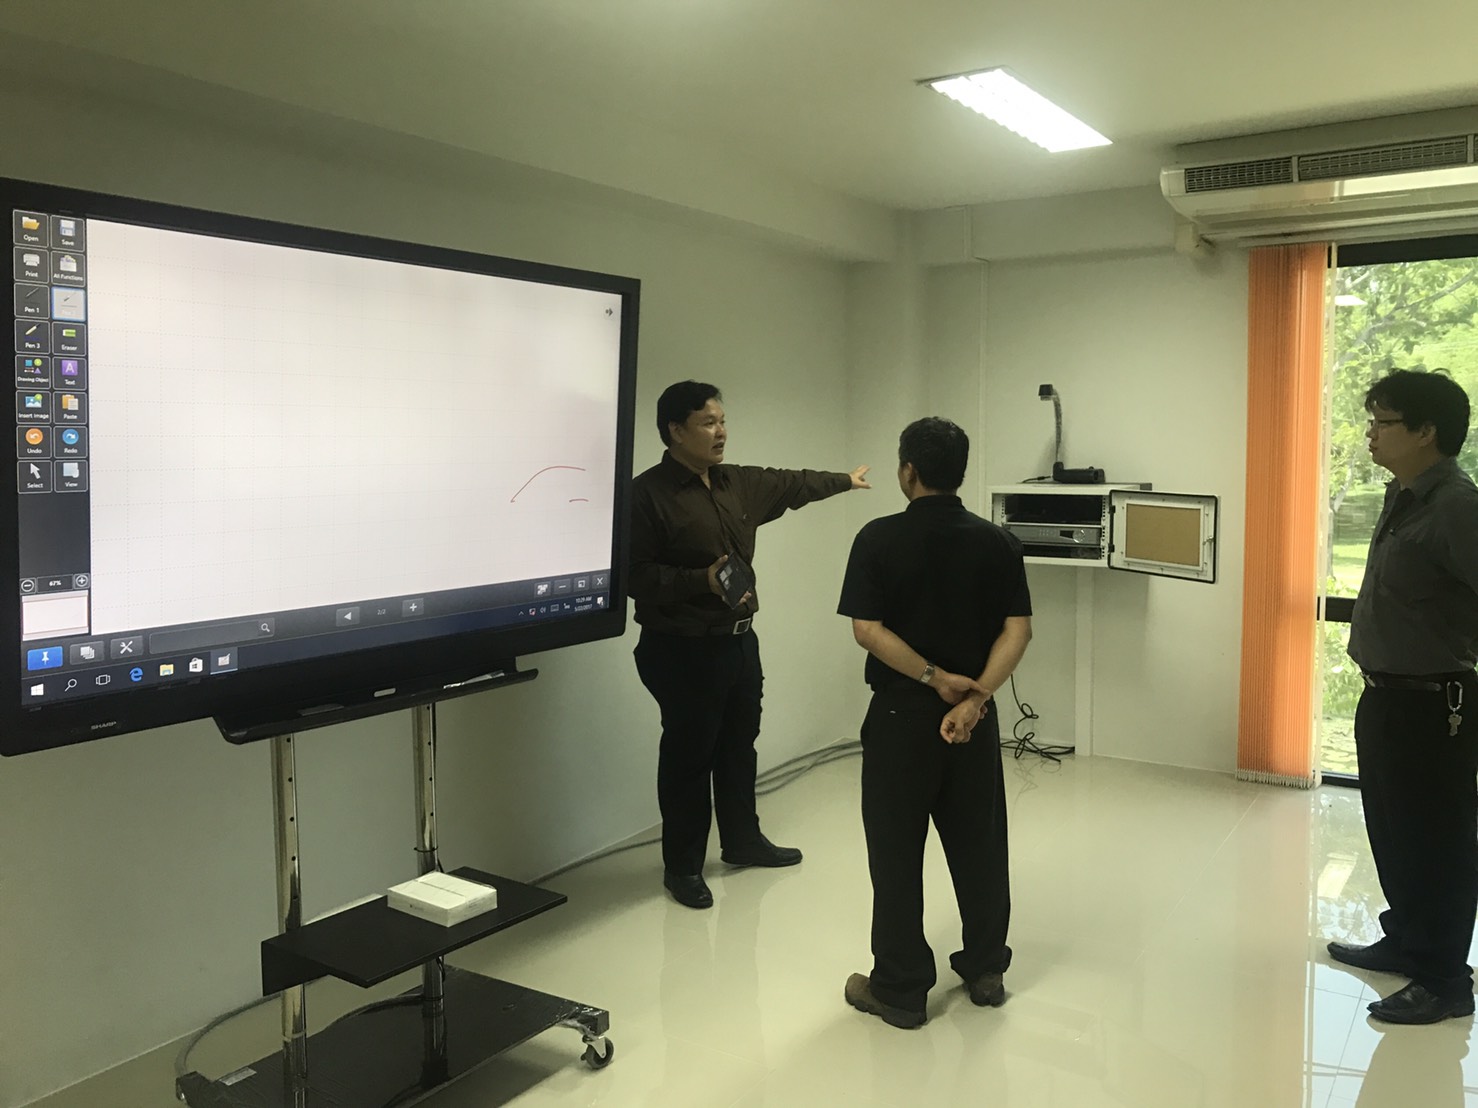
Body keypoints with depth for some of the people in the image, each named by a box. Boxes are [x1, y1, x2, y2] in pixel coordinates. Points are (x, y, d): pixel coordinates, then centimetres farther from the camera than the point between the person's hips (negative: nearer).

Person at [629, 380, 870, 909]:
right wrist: (703, 580, -28)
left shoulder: (739, 483, 8)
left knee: (739, 745, 19)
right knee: (689, 755, 2)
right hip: (683, 650, -7)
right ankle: (682, 866, 17)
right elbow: (636, 575, -18)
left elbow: (791, 484, 25)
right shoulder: (648, 493, -15)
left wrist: (845, 480, 38)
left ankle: (742, 840, 37)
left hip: (739, 640, 8)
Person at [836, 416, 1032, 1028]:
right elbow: (1017, 629, -8)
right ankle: (985, 969, 29)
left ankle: (900, 989, 15)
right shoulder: (997, 542, -1)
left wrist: (935, 678, -13)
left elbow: (867, 629, -16)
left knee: (896, 851, 6)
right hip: (974, 716, 4)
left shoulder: (879, 539, -10)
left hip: (900, 715, -3)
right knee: (978, 842, 16)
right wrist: (973, 695, -14)